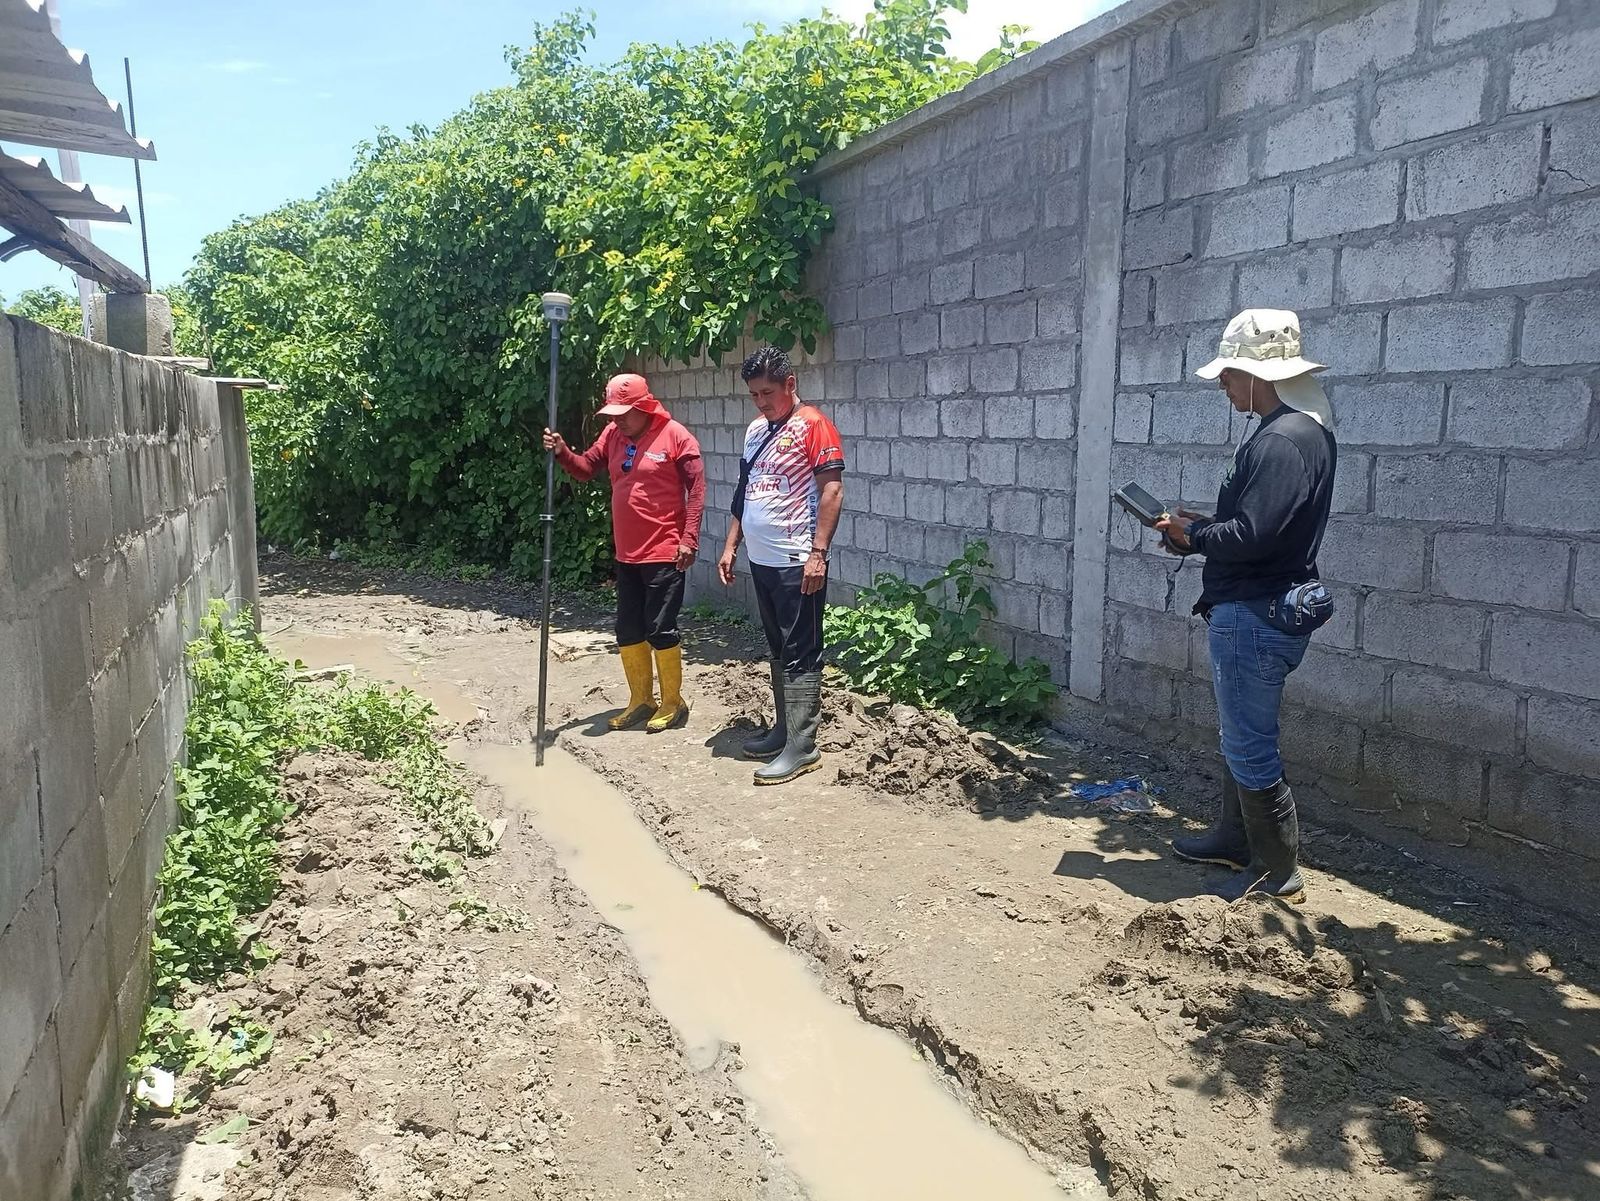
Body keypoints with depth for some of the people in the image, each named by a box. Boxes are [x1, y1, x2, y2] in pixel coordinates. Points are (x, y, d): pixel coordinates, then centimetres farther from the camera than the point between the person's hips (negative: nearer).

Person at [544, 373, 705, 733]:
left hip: (664, 553, -7)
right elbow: (586, 468, 12)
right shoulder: (613, 434, 7)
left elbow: (696, 487, -12)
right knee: (628, 630, 12)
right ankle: (640, 700, 25)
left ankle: (673, 703, 14)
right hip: (626, 554, 7)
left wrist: (689, 539, -16)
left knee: (660, 629, -2)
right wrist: (562, 452, -9)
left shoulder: (675, 435, -11)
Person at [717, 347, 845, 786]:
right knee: (778, 650, 16)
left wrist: (818, 553, -21)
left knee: (800, 655, -4)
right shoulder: (756, 429, 15)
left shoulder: (813, 425, -9)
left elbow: (832, 490, -15)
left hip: (797, 563, -8)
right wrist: (730, 545, 16)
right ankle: (783, 729, 26)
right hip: (761, 560, 8)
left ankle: (802, 747, 1)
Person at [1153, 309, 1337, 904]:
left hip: (1255, 616, -11)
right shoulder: (1301, 428, 12)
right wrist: (1199, 527, 5)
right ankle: (1235, 838, 37)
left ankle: (1279, 871, 13)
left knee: (1250, 745, 0)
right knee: (1243, 736, 22)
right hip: (1256, 610, 11)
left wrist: (1193, 533, -11)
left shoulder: (1284, 441, -21)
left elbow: (1252, 535, -28)